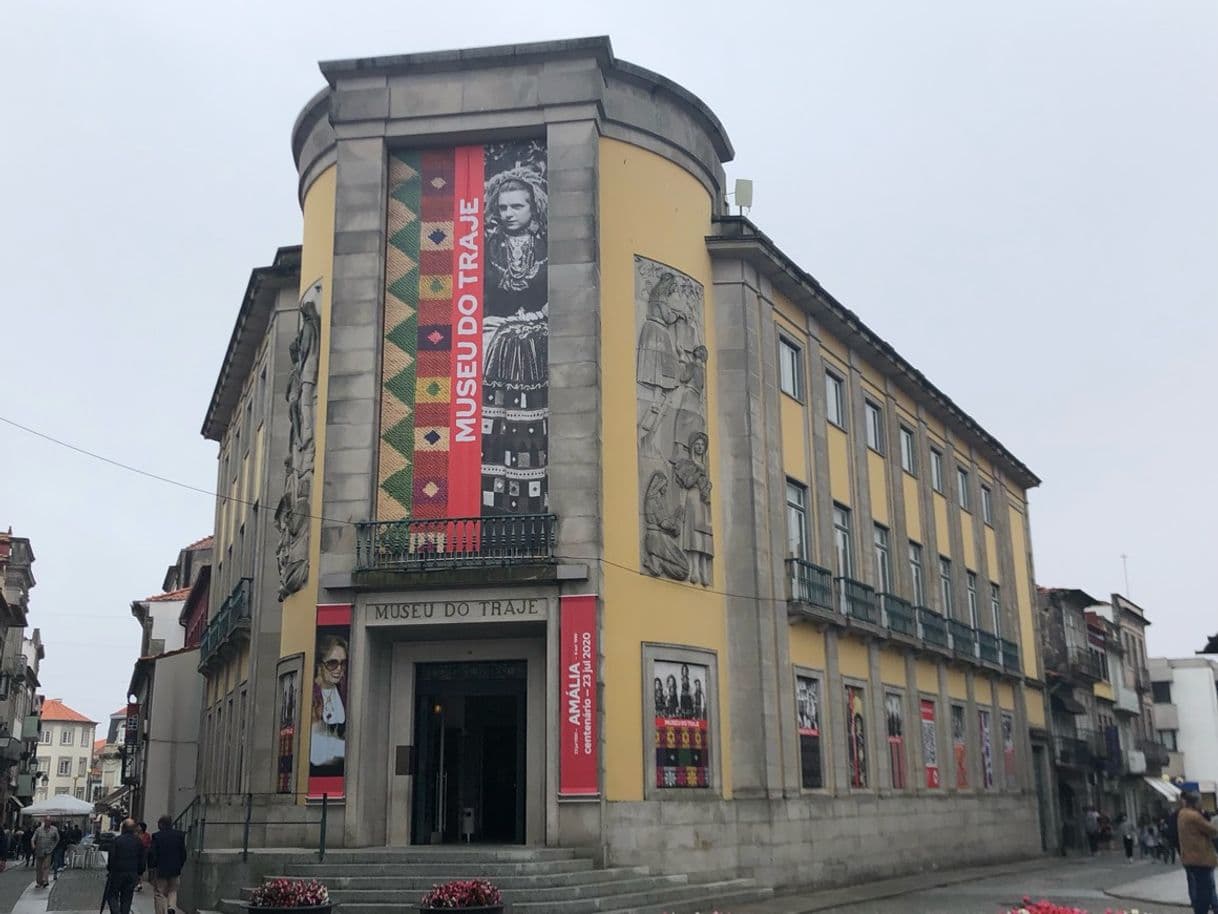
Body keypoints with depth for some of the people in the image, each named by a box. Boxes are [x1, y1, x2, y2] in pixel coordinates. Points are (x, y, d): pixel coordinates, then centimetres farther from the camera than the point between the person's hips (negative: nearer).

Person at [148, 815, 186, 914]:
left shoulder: (157, 836, -9)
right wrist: (180, 866, 16)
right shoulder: (180, 835, 1)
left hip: (160, 869, -3)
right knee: (173, 891, 17)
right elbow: (183, 853, 5)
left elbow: (152, 853, -11)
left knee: (160, 894, 8)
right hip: (175, 870, 3)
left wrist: (151, 866, 3)